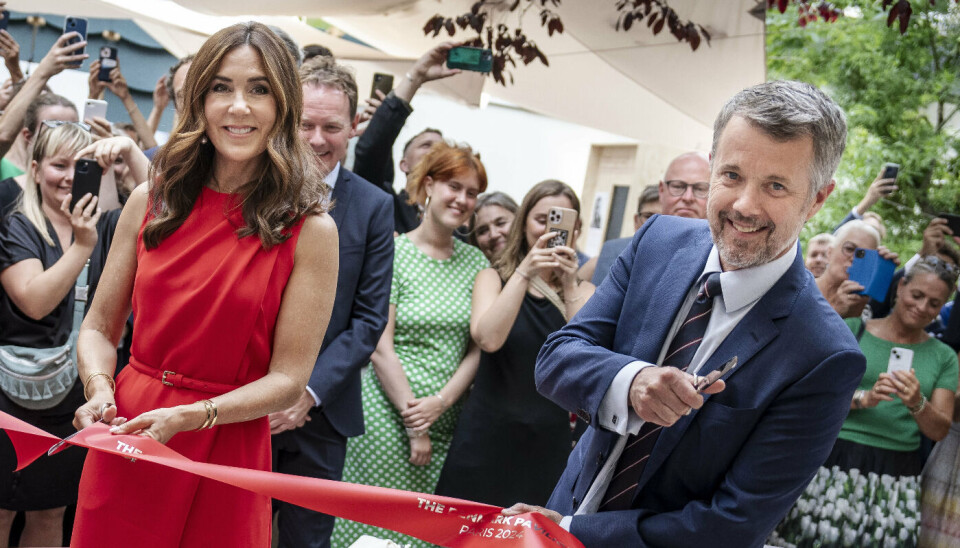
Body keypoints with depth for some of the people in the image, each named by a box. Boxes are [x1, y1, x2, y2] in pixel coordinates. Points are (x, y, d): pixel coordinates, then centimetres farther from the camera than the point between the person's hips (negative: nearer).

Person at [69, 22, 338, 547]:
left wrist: (187, 417, -20)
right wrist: (100, 390, -12)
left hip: (225, 459, -3)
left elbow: (288, 379, -9)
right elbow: (99, 327, 7)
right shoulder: (151, 202, 1)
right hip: (123, 442, 3)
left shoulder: (309, 229, -9)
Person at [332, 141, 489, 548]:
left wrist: (441, 401, -10)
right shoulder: (392, 252, -5)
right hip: (389, 413, -4)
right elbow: (379, 348, -9)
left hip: (447, 418, 4)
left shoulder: (476, 263, 8)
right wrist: (414, 422, -10)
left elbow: (478, 347, 5)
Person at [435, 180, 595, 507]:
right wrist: (524, 272, -18)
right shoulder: (494, 278, 4)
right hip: (487, 437, -1)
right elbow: (488, 339, -15)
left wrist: (569, 288, -14)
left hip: (547, 443, 1)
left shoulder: (582, 291, 6)